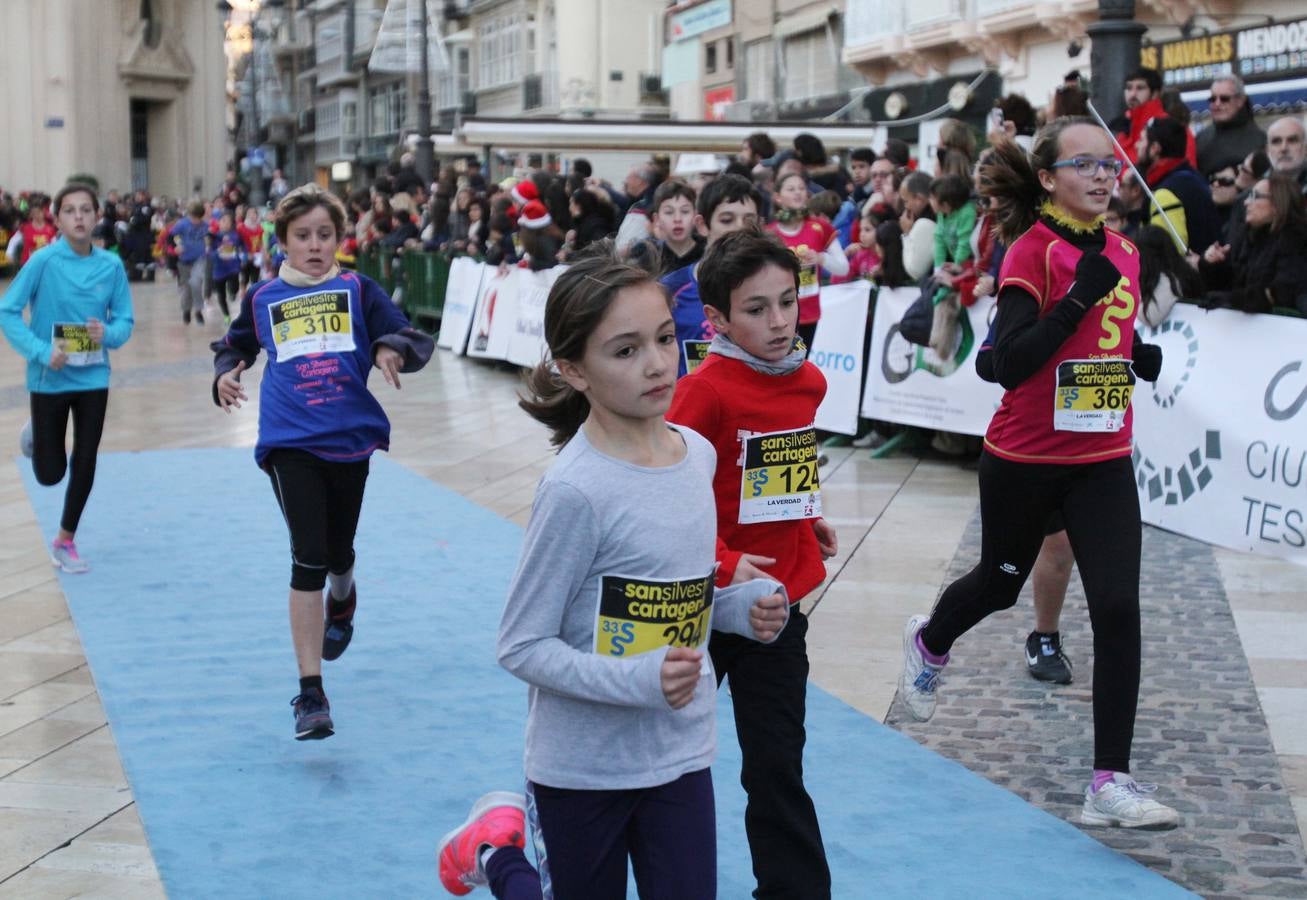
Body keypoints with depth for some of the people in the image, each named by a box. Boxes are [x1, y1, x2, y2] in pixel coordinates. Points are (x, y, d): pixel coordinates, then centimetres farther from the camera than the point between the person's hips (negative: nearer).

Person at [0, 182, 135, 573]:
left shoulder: (111, 265, -6)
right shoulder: (44, 261, -14)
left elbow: (124, 320, 0)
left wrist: (108, 333, -22)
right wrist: (41, 352, -22)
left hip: (93, 379, 2)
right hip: (49, 379, -2)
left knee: (84, 465, 7)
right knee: (50, 473, 5)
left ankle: (65, 540, 27)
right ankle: (36, 438, 41)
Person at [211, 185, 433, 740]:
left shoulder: (358, 291, 1)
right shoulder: (262, 299, 5)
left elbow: (415, 342, -4)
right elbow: (235, 347, 21)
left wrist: (391, 350, -26)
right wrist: (225, 376, 0)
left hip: (350, 439, 1)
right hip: (289, 444, -1)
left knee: (339, 553, 17)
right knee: (308, 559, -12)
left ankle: (342, 602, 57)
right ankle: (311, 694, -10)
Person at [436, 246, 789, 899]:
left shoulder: (698, 454, -1)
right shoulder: (576, 490, -22)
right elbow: (522, 646, -18)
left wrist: (744, 607, -4)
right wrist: (640, 680, -28)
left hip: (682, 753, 6)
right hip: (584, 765, -5)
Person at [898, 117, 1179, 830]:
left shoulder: (1124, 252, 5)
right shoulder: (1032, 251, -14)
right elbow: (1010, 364, -23)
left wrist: (1148, 359, 0)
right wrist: (1081, 294, -27)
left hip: (1103, 462, 4)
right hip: (1024, 461, -4)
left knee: (1118, 609, -10)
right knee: (1000, 581, 19)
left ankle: (1111, 783, -5)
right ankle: (929, 642, 54)